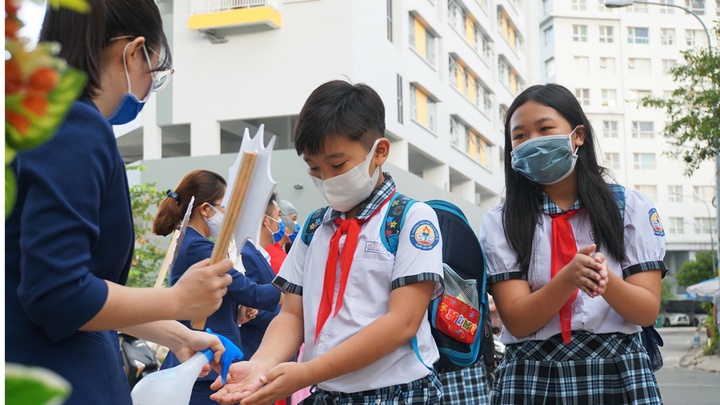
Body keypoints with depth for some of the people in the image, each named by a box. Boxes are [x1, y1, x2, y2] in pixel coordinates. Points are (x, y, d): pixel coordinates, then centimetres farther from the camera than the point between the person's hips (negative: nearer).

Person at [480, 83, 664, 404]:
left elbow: (648, 311, -3)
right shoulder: (499, 222, -1)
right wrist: (569, 278, -24)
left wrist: (605, 280, -23)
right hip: (530, 378, 0)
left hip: (619, 372, 0)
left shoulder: (630, 206, 1)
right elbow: (517, 321, -8)